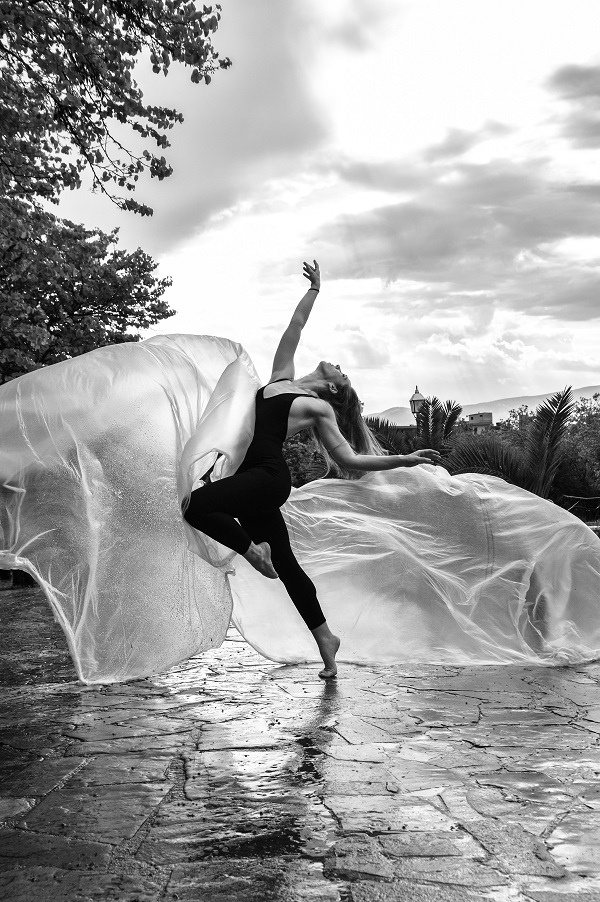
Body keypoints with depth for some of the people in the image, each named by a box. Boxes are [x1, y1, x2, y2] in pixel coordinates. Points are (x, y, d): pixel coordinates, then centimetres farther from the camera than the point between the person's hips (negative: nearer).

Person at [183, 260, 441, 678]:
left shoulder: (320, 409, 1)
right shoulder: (282, 376, 17)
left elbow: (348, 459, 1)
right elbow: (295, 327, 23)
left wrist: (403, 460, -6)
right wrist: (315, 290, 30)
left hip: (269, 477, -7)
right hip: (255, 478, 7)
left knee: (197, 505, -25)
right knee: (284, 562, 10)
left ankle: (252, 548, -5)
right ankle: (325, 638, 19)